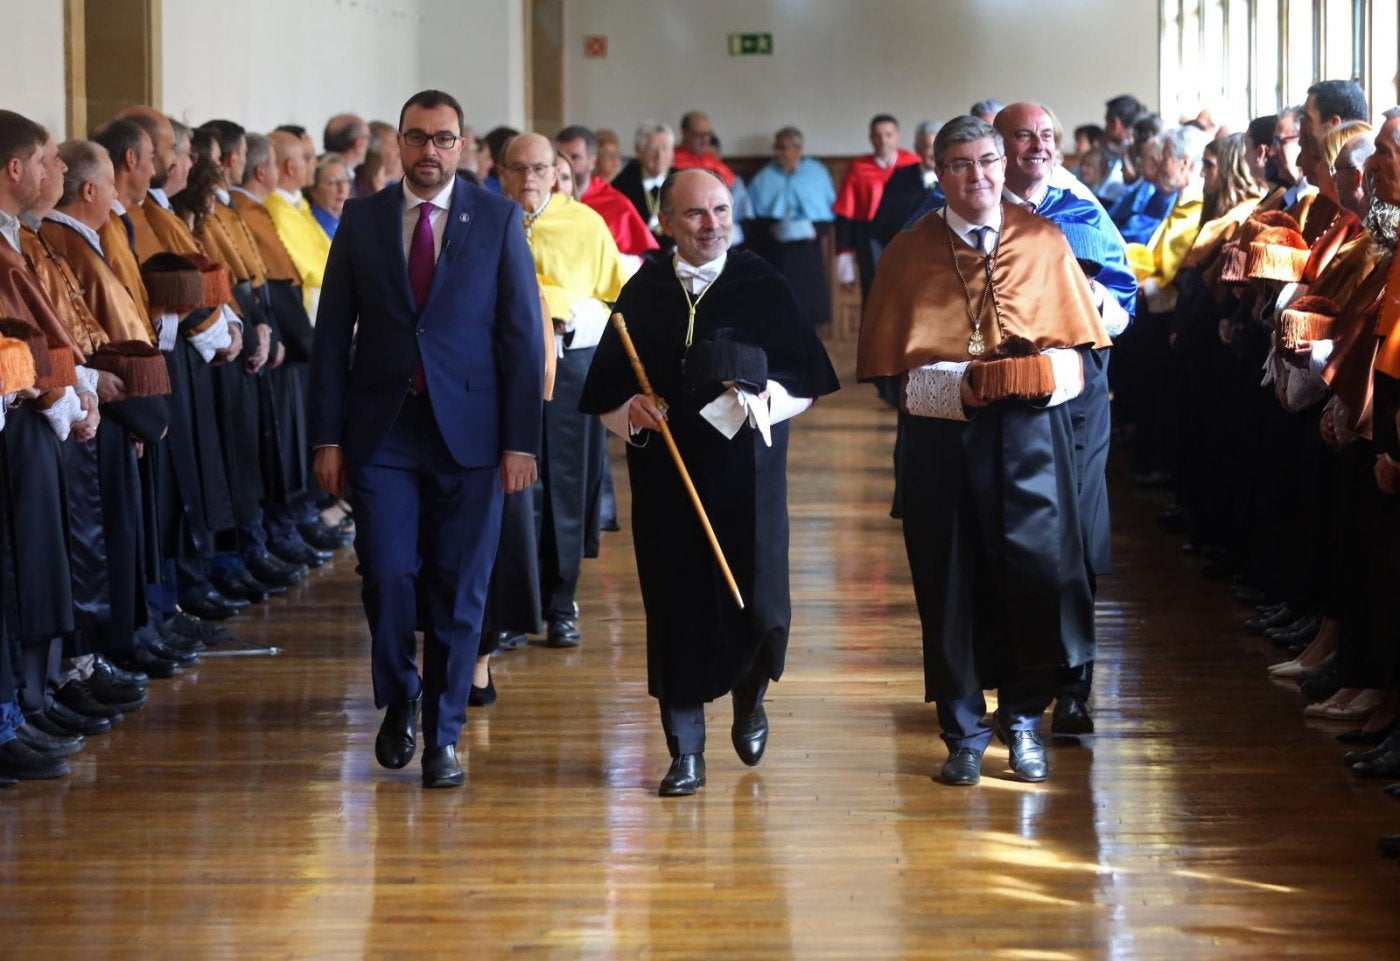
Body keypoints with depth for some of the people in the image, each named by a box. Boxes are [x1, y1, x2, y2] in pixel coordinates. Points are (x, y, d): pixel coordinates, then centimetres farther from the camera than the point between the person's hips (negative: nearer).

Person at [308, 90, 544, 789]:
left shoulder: (497, 219, 3)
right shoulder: (362, 220, 6)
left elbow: (521, 333, 1)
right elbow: (332, 334, 6)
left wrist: (521, 440, -5)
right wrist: (327, 437, 0)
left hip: (468, 432, -1)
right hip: (381, 431, 1)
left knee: (458, 590, 2)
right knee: (387, 575, -5)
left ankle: (442, 735, 14)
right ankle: (399, 701, 21)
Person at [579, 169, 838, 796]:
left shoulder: (764, 286, 2)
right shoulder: (642, 293, 5)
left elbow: (806, 379, 1)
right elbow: (605, 388, 8)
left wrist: (763, 399, -17)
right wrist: (630, 410, -12)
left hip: (747, 469, -1)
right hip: (665, 474, 1)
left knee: (757, 603, -4)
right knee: (675, 604, 0)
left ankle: (748, 696, 30)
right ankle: (685, 752, 9)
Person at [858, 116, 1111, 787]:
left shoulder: (1043, 241, 7)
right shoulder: (909, 253, 4)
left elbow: (1078, 350, 9)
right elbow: (891, 370, 2)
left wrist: (1047, 375, -8)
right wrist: (957, 385, -8)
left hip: (1031, 434, 0)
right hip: (942, 437, 0)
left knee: (1038, 573, -4)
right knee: (952, 585, 3)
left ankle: (1023, 719, 18)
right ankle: (964, 735, 17)